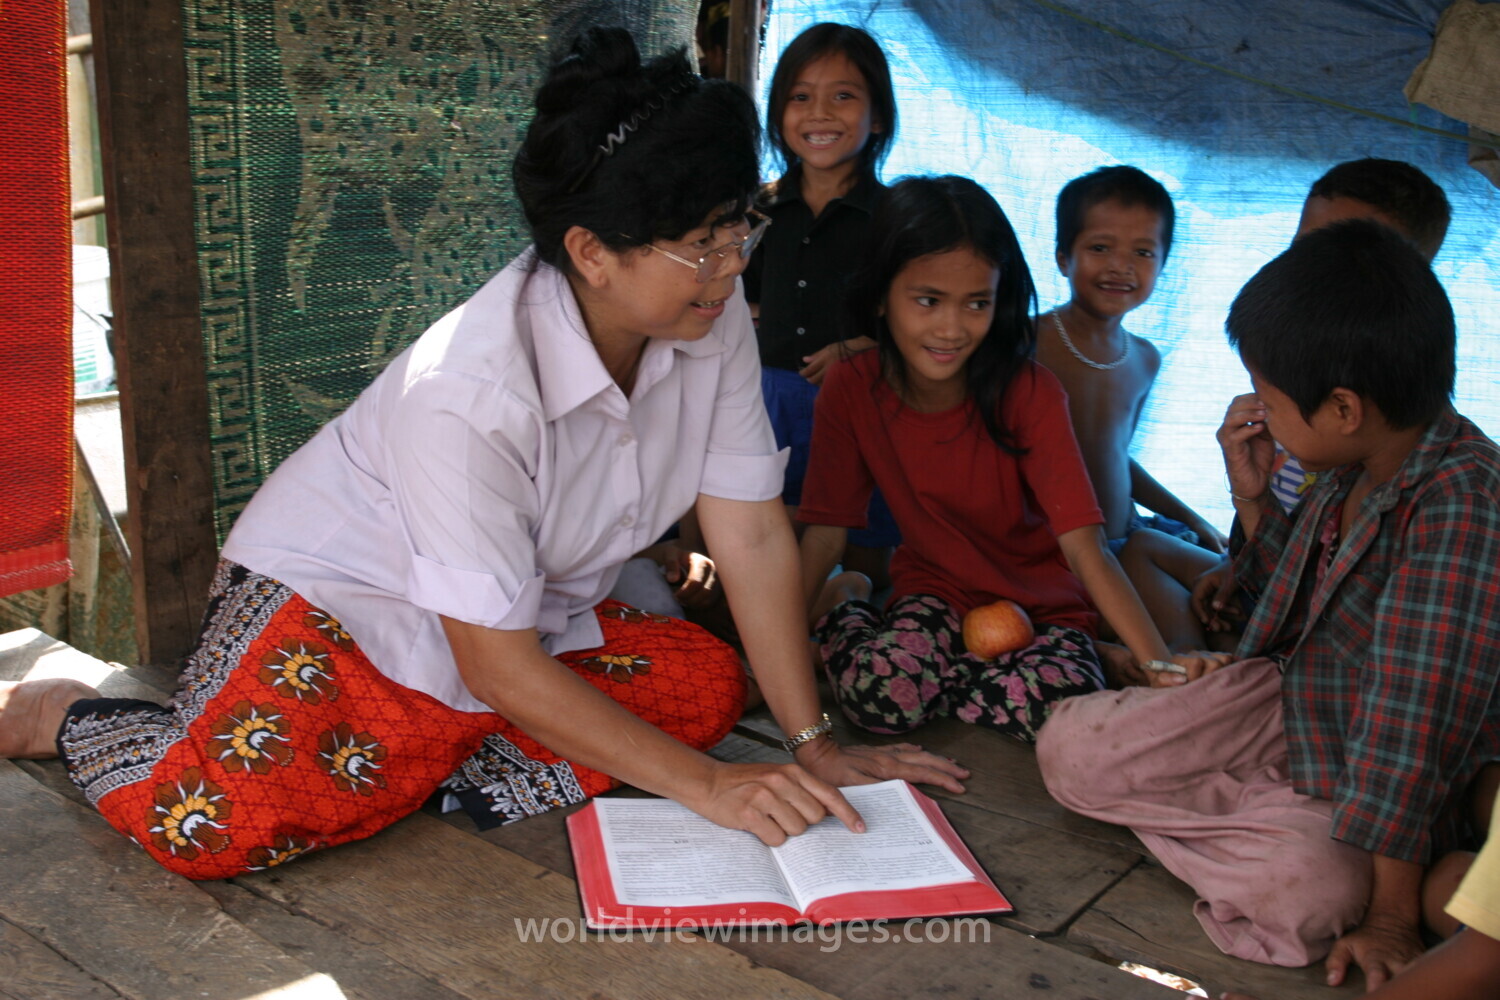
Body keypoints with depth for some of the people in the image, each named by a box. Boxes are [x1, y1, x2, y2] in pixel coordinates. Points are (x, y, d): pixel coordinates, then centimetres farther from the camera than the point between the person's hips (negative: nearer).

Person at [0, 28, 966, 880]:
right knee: (216, 824, -25)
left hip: (539, 609, 6)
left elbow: (753, 533, -12)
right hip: (337, 593, -6)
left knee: (712, 680, -12)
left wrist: (814, 744, -13)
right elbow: (496, 665, -28)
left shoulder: (713, 318, -15)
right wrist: (705, 786, -26)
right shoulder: (472, 392, -33)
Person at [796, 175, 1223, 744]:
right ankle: (849, 621, 0)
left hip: (1043, 600, 0)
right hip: (935, 587, 1)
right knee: (878, 694, -31)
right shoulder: (851, 389, -11)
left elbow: (1084, 546, -25)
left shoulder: (1028, 392, -18)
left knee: (1063, 712, -31)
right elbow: (826, 528, -5)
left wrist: (1157, 662, -37)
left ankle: (928, 675, -6)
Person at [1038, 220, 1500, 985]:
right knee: (1068, 748, -5)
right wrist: (1250, 498, -2)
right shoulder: (1352, 468, -4)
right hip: (1284, 704, 7)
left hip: (1381, 786, -7)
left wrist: (1390, 916, -27)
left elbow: (1413, 724, -31)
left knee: (1299, 890, -36)